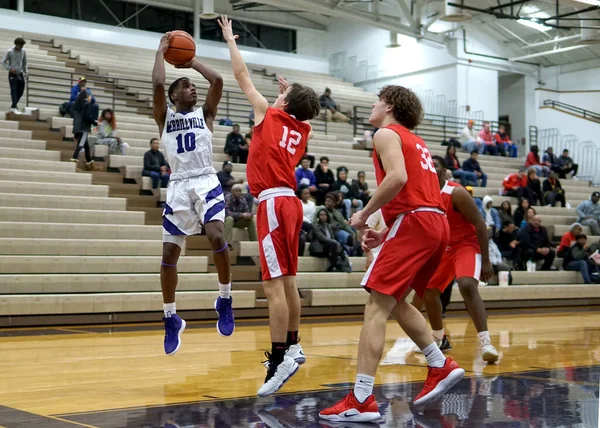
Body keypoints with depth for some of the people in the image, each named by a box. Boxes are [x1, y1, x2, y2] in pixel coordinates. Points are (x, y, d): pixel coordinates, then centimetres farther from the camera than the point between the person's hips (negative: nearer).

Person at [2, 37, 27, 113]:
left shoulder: (23, 51, 4)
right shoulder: (9, 52, -7)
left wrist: (26, 72, 8)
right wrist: (10, 68, -16)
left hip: (20, 74, 4)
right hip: (12, 74, -4)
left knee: (21, 91, 5)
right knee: (14, 90, -13)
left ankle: (14, 105, 24)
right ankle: (14, 107, -16)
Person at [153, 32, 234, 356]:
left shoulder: (205, 113, 15)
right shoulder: (165, 116, 12)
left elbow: (218, 80, 1)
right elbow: (157, 84, -5)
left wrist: (192, 61, 13)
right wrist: (162, 51, 7)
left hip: (206, 182, 0)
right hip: (179, 186, 1)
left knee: (217, 237, -24)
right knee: (169, 254, -1)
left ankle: (224, 300, -4)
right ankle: (171, 319, 14)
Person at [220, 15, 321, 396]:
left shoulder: (269, 114, -1)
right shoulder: (303, 130, 13)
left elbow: (242, 75, 7)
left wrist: (230, 38, 18)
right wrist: (291, 93, 37)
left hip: (273, 202, -8)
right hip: (291, 202, 8)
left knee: (274, 284, -12)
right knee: (288, 281, 15)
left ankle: (280, 360, -17)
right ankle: (292, 346, 24)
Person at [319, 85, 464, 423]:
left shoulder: (387, 133, 1)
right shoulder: (416, 142, 28)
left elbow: (397, 178, -18)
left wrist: (365, 214, -8)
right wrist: (385, 233, 20)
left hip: (414, 223, -9)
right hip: (436, 222, 9)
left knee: (377, 307, -11)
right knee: (396, 302, 23)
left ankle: (362, 401, -15)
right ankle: (442, 367, 21)